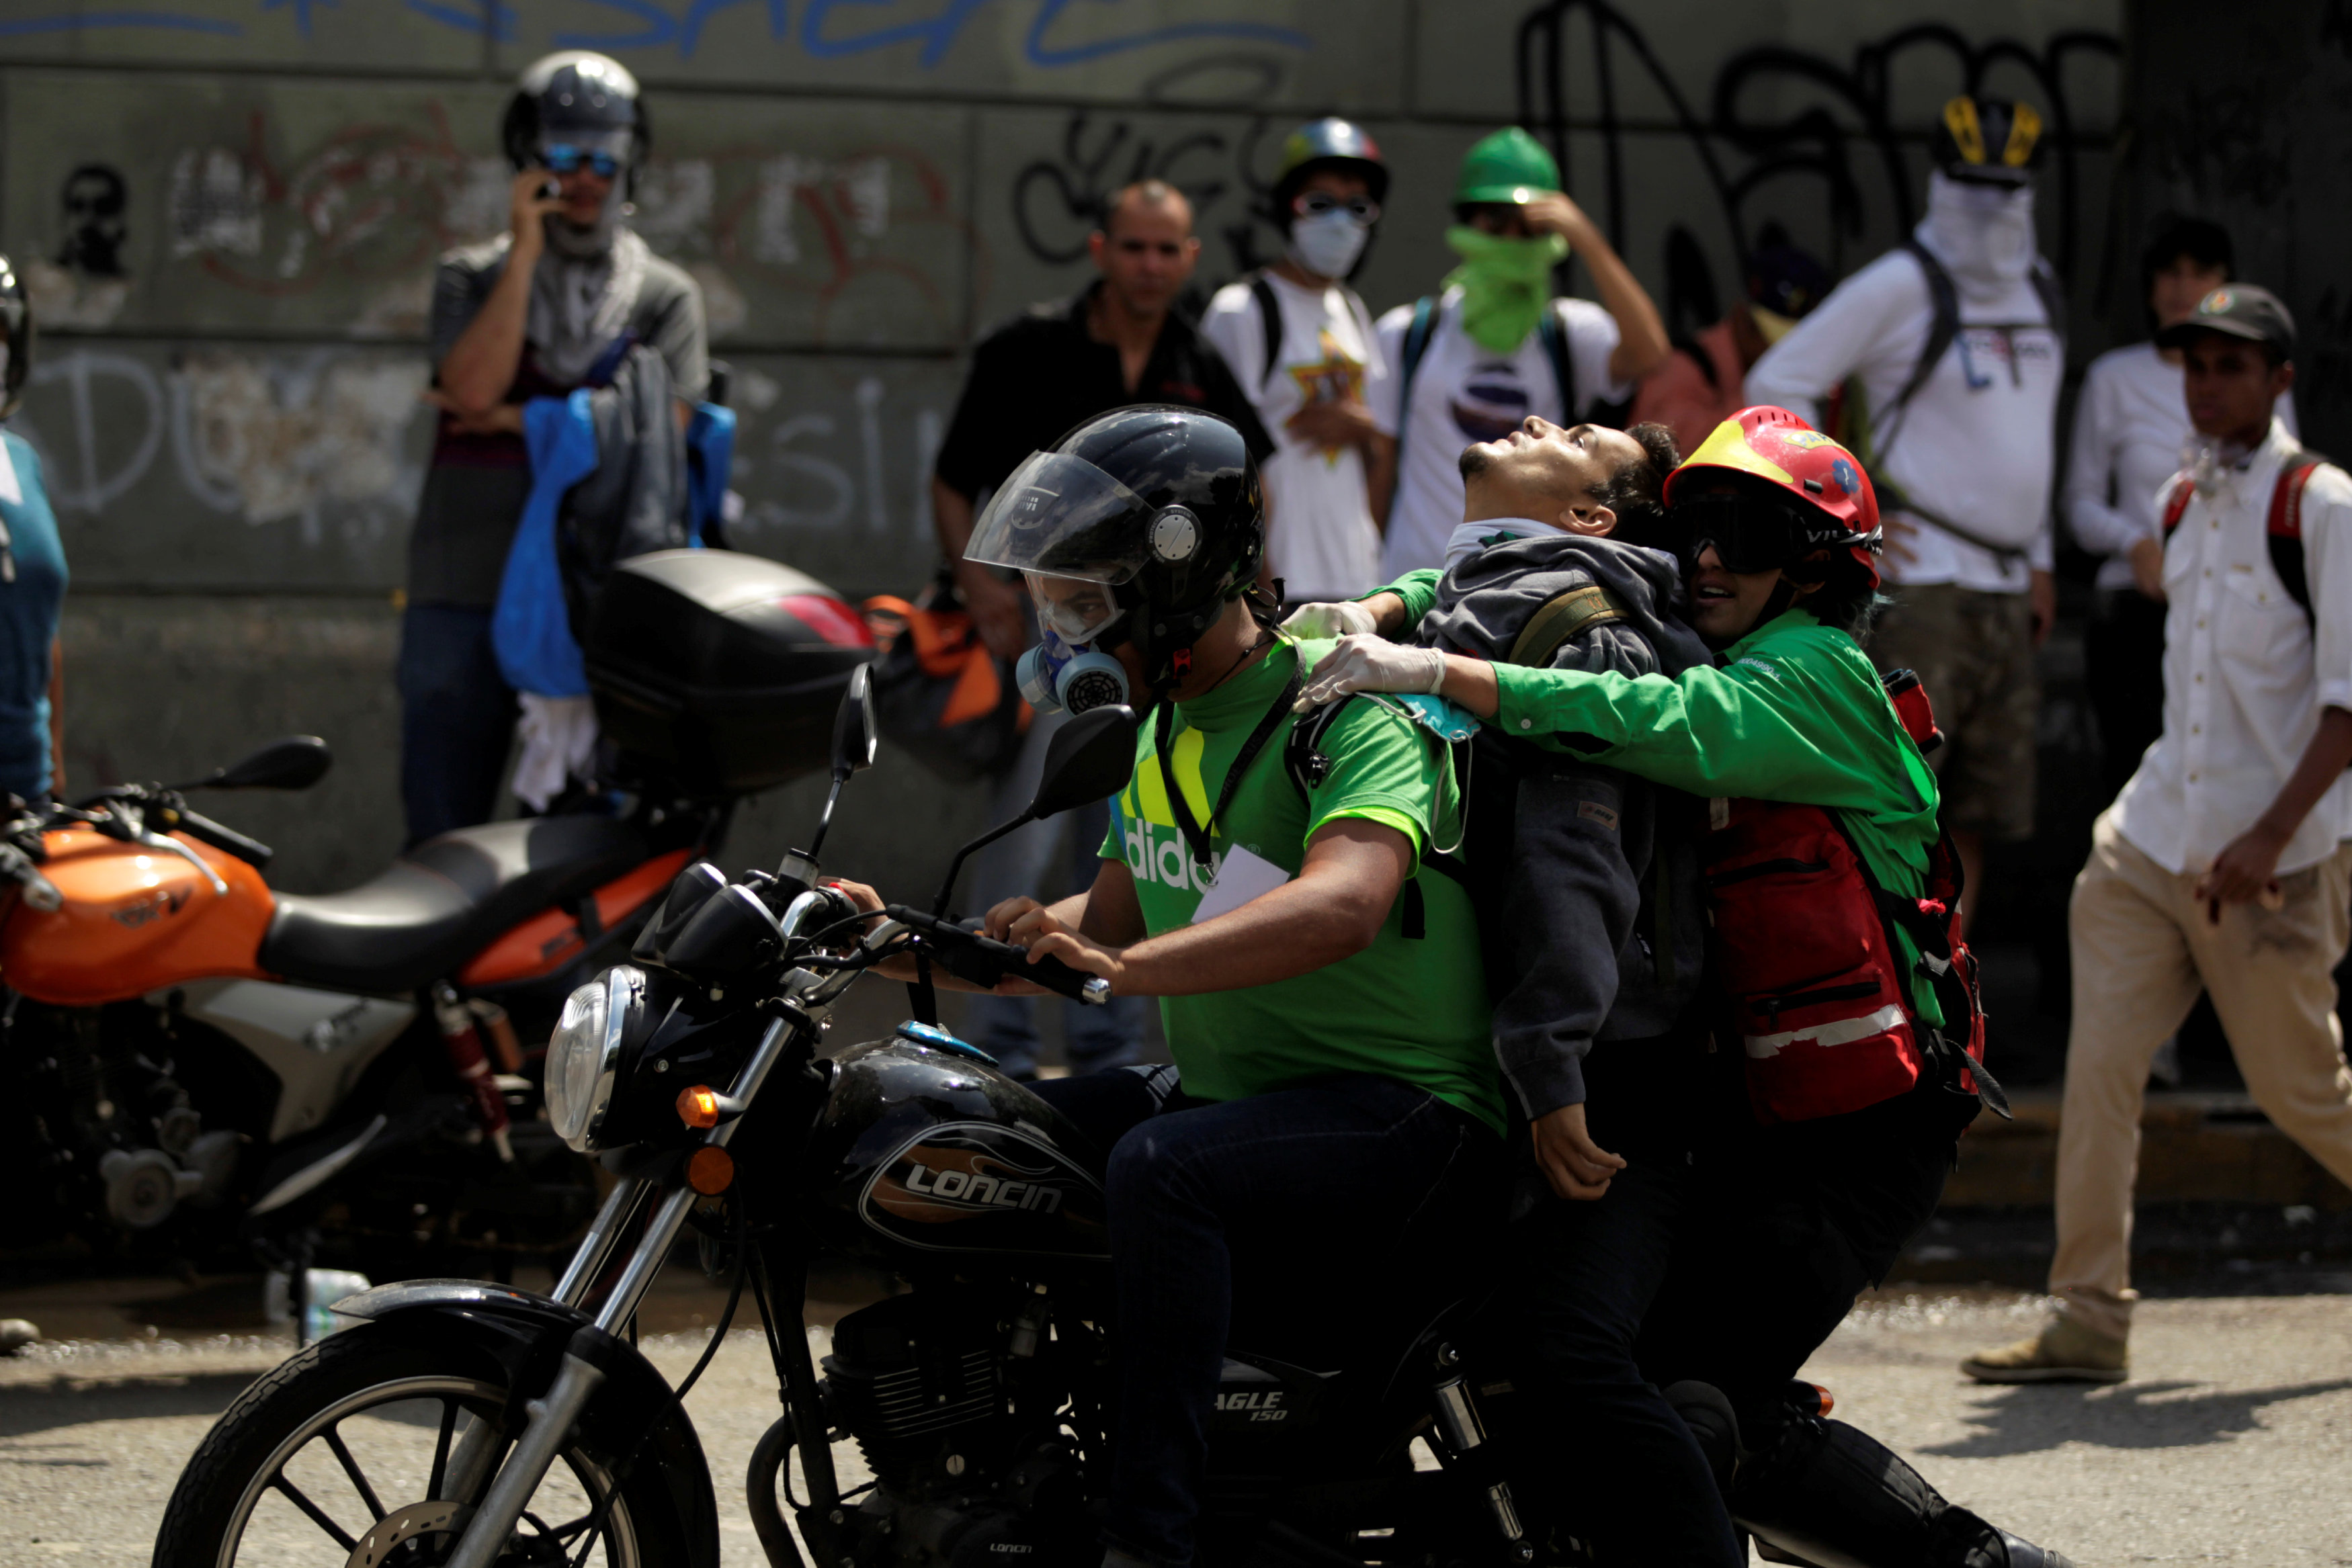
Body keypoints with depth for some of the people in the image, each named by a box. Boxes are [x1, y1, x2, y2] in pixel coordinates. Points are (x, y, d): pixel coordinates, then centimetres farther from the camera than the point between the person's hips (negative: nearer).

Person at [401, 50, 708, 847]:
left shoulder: (666, 296, 11)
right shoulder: (472, 278, 11)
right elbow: (475, 388, -9)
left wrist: (516, 420, -6)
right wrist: (526, 251, -7)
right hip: (466, 594, 0)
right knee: (442, 834, 0)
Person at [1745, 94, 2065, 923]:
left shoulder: (2037, 290, 16)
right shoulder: (1901, 286, -8)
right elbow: (1776, 384, -8)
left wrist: (2039, 561, 22)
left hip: (2005, 596, 8)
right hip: (1922, 584, -8)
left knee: (1972, 822, 8)